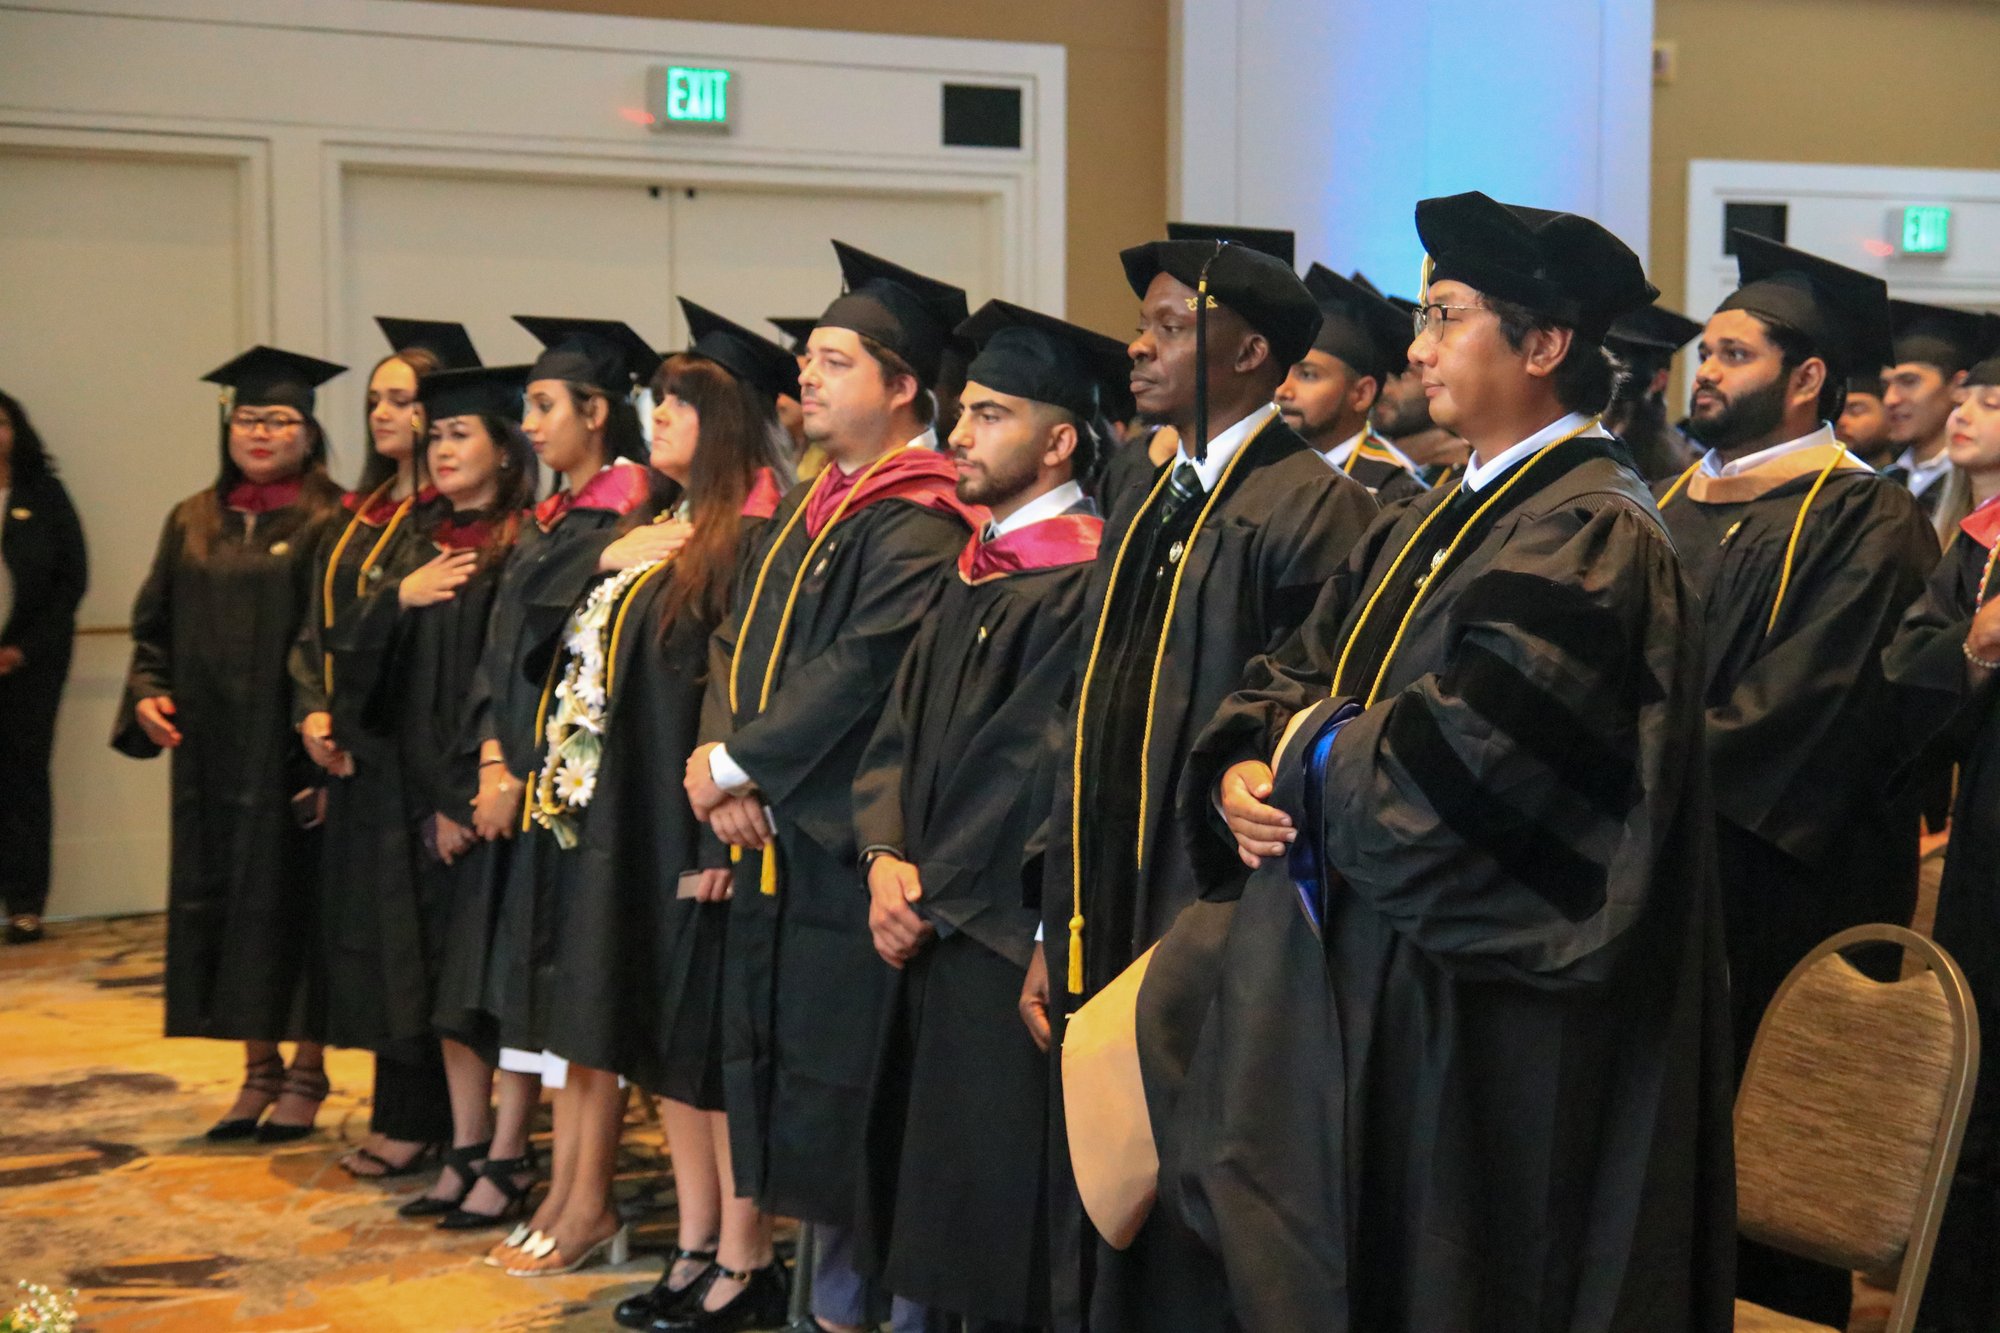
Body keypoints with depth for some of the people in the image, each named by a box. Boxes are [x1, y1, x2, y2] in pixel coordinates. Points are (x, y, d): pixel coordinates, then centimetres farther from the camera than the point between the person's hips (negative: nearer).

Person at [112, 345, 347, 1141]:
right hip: (212, 751, 5)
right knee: (225, 903, 9)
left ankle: (307, 1073, 13)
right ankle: (258, 1069, 20)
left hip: (292, 748, -5)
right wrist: (147, 693, -2)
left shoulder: (336, 523, -5)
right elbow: (154, 625, 15)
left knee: (296, 901, 1)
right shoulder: (194, 523, 11)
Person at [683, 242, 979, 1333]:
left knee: (838, 1098, -2)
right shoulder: (799, 518, 16)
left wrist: (733, 762, -13)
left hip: (847, 844, -9)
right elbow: (735, 644, 11)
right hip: (772, 839, 9)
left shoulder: (918, 528, -13)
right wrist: (726, 767, -6)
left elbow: (858, 672, -20)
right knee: (782, 1080, 13)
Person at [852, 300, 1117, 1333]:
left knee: (999, 1228, 0)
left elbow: (1031, 764, -18)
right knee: (939, 1207, 15)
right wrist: (886, 856, -4)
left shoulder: (1083, 580, -14)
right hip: (934, 936, 9)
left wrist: (932, 895, -11)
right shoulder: (977, 571, 15)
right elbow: (900, 730, 12)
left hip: (1009, 943, -9)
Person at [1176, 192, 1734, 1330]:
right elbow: (1304, 671, 15)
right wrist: (1242, 768, -6)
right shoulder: (1443, 520, 15)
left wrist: (1309, 756, -9)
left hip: (1477, 1012, -9)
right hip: (1360, 974, 9)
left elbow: (1466, 752, -25)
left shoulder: (1591, 534, -15)